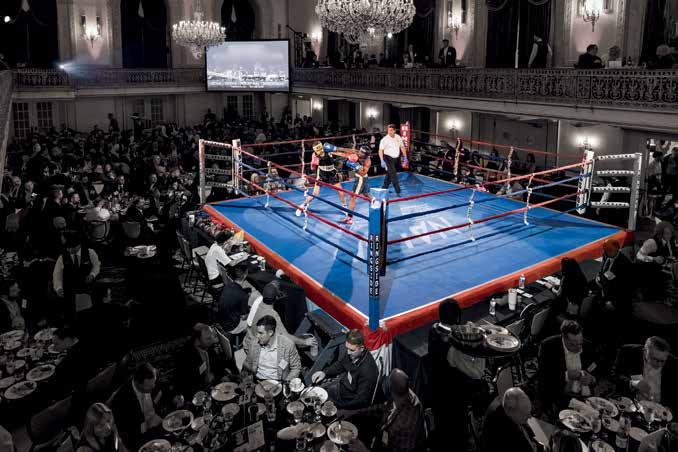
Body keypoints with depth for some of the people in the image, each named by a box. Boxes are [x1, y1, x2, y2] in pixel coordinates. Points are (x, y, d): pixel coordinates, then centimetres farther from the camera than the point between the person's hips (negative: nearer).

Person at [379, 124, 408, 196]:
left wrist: (405, 157, 8)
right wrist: (382, 161, -23)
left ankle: (384, 188, 29)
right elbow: (380, 150, -14)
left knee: (389, 175, 14)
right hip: (388, 158, -5)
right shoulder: (384, 139, -13)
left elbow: (402, 147, 12)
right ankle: (398, 191, -8)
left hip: (395, 158, 5)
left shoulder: (398, 137, 2)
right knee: (393, 174, -11)